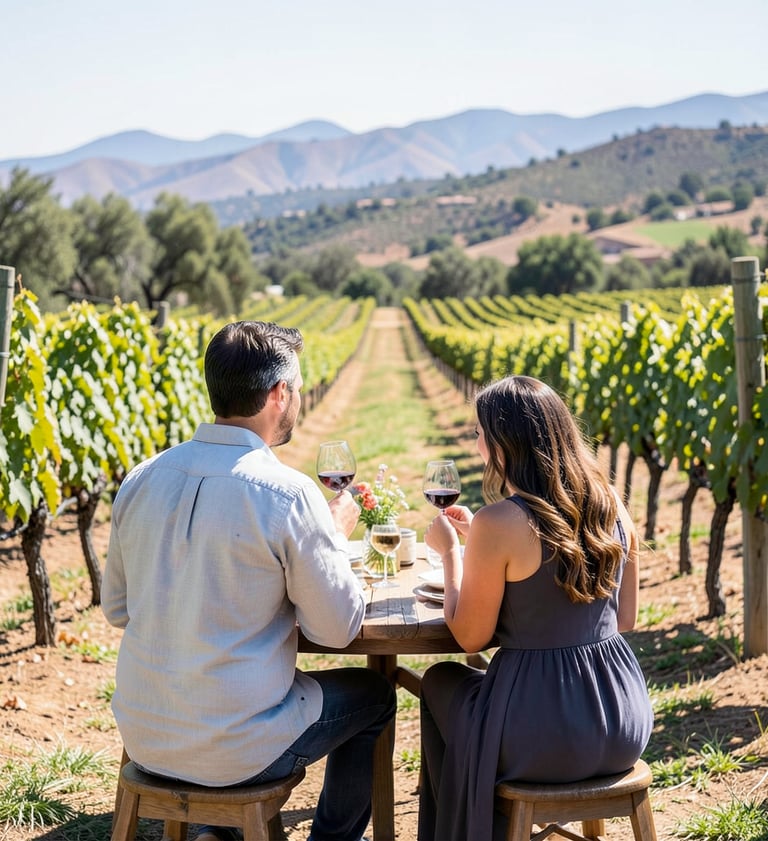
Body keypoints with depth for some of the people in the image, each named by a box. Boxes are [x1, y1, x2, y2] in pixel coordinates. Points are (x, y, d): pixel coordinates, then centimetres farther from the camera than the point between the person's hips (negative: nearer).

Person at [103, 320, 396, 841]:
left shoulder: (142, 479, -3)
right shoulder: (287, 494, -20)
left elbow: (116, 608, 10)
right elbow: (338, 629, -11)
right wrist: (336, 535, 5)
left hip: (143, 737, 6)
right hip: (235, 751, -5)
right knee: (373, 695, 22)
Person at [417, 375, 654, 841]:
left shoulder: (498, 524, -18)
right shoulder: (611, 506, 0)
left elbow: (470, 637, -9)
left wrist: (451, 551, 5)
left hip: (546, 739, -6)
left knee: (441, 681, 26)